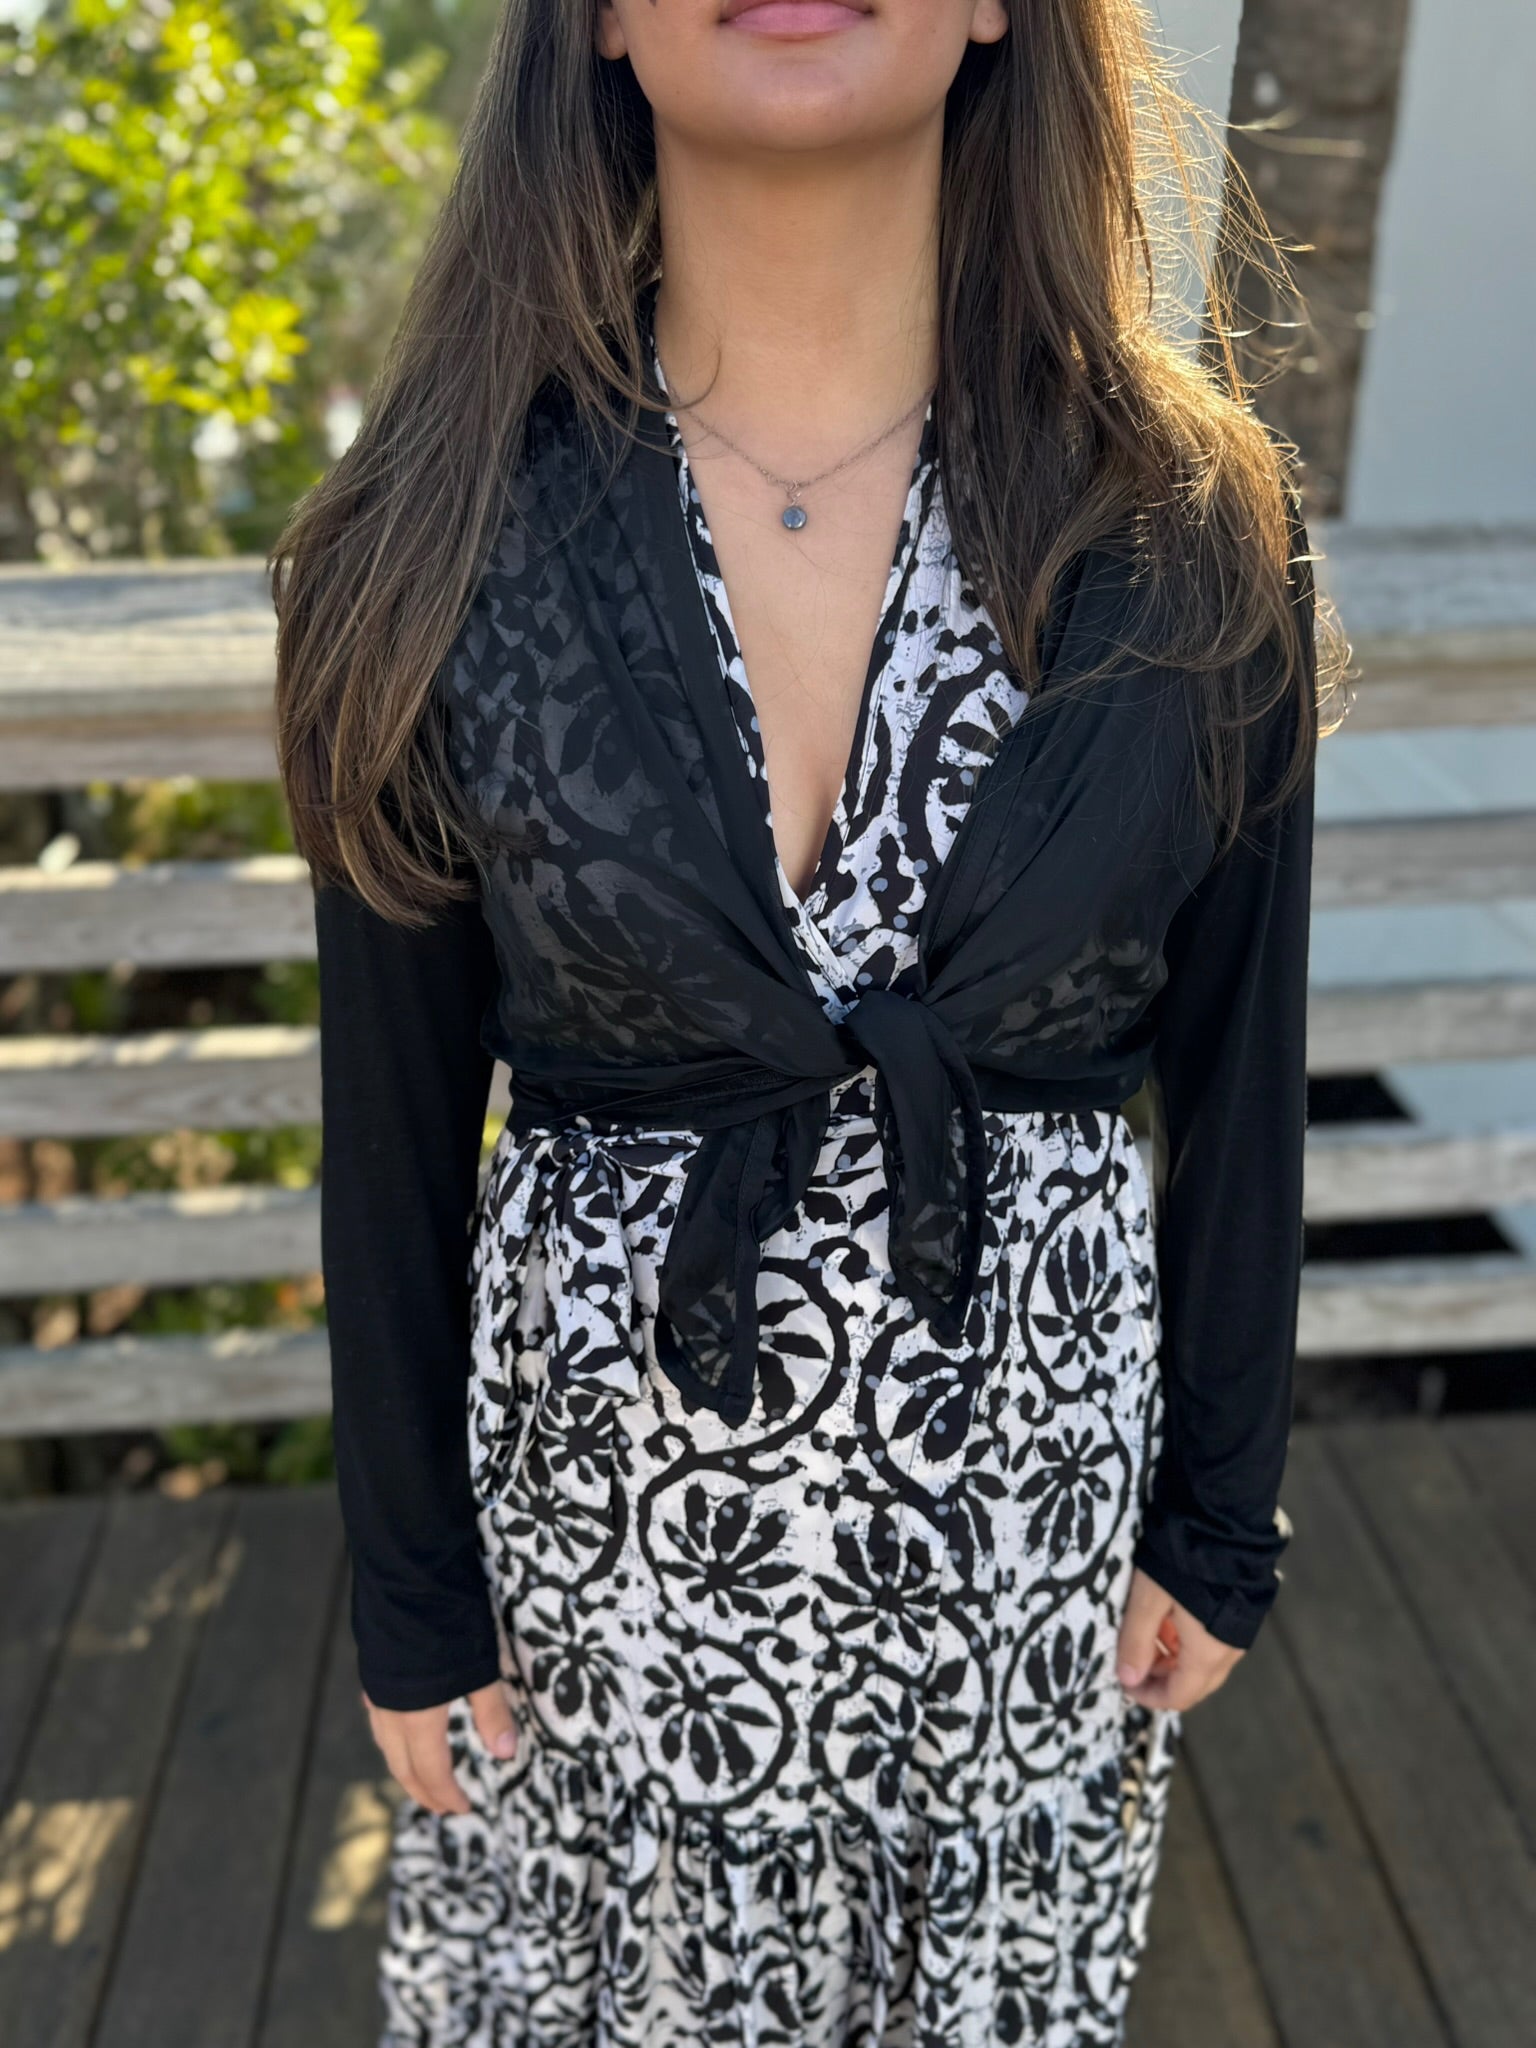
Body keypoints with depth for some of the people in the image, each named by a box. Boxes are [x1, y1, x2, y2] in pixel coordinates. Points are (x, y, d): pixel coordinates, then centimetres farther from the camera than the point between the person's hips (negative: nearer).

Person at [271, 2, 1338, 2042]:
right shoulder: (444, 535, -12)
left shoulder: (1195, 528, -10)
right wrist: (408, 1583, 2)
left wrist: (1221, 1514, 5)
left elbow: (1238, 1070, -1)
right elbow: (394, 1123, -5)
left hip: (1029, 1466, 1)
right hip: (605, 1474, 0)